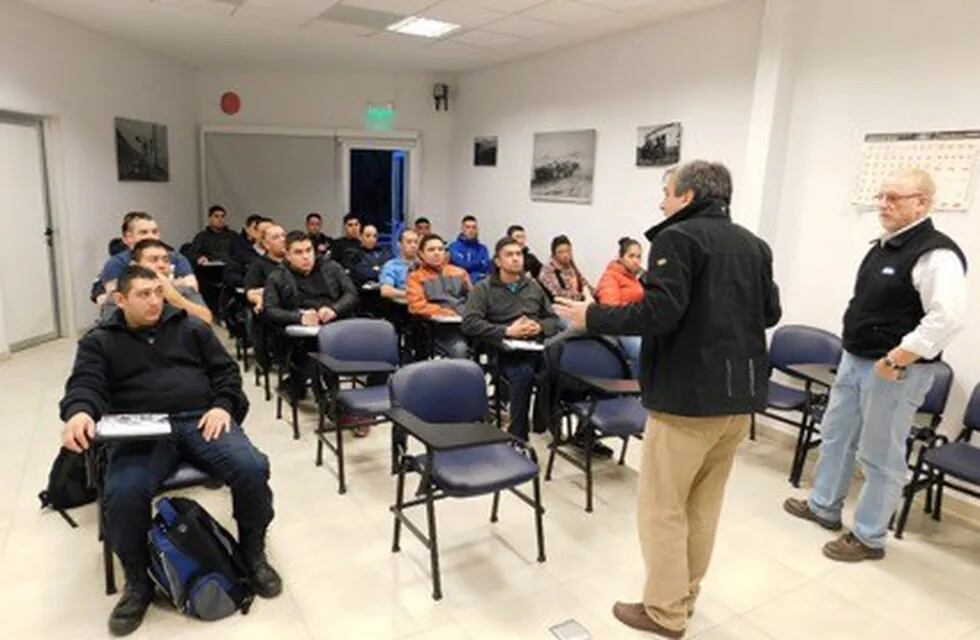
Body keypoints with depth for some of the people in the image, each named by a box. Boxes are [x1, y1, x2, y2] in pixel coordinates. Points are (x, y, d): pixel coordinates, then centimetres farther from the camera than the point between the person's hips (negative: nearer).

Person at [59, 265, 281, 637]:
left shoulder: (190, 327, 17)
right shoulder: (99, 341, 15)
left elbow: (225, 370, 15)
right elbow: (85, 385, -1)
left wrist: (223, 406, -5)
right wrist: (79, 413, -25)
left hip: (201, 420, 1)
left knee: (252, 469, -26)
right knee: (122, 494, -32)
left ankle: (253, 554, 1)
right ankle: (139, 581, -3)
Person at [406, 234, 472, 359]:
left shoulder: (460, 272, 26)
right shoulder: (416, 277, 13)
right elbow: (418, 306, -2)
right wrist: (447, 314, -13)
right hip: (442, 326, -3)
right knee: (459, 349, -34)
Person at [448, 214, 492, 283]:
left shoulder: (482, 248, 11)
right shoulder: (454, 246, 1)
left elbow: (487, 267, 3)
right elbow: (461, 264, -10)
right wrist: (481, 263, 1)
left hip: (480, 281, 3)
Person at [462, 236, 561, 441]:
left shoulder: (533, 286, 22)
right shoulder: (483, 289, 8)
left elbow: (553, 318, 24)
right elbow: (469, 323, -6)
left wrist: (540, 327, 0)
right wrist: (507, 331, -13)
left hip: (538, 346, 4)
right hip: (505, 351, -3)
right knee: (524, 372, -37)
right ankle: (518, 437, -24)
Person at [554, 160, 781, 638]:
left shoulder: (677, 238, -12)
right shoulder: (754, 245, 10)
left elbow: (658, 313, -22)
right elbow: (771, 313, 15)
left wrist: (592, 317, -12)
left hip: (689, 394, -8)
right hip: (742, 393, 8)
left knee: (662, 506, 6)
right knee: (704, 502, 19)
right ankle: (685, 595, 33)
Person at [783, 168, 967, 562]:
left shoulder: (935, 254, -18)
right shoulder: (884, 245, 11)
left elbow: (948, 319, -28)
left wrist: (894, 361, -24)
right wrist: (854, 353, 15)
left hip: (895, 371, -9)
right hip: (854, 360, 9)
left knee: (880, 456, 4)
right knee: (835, 436, 19)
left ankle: (868, 537, 20)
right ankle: (824, 507, 36)